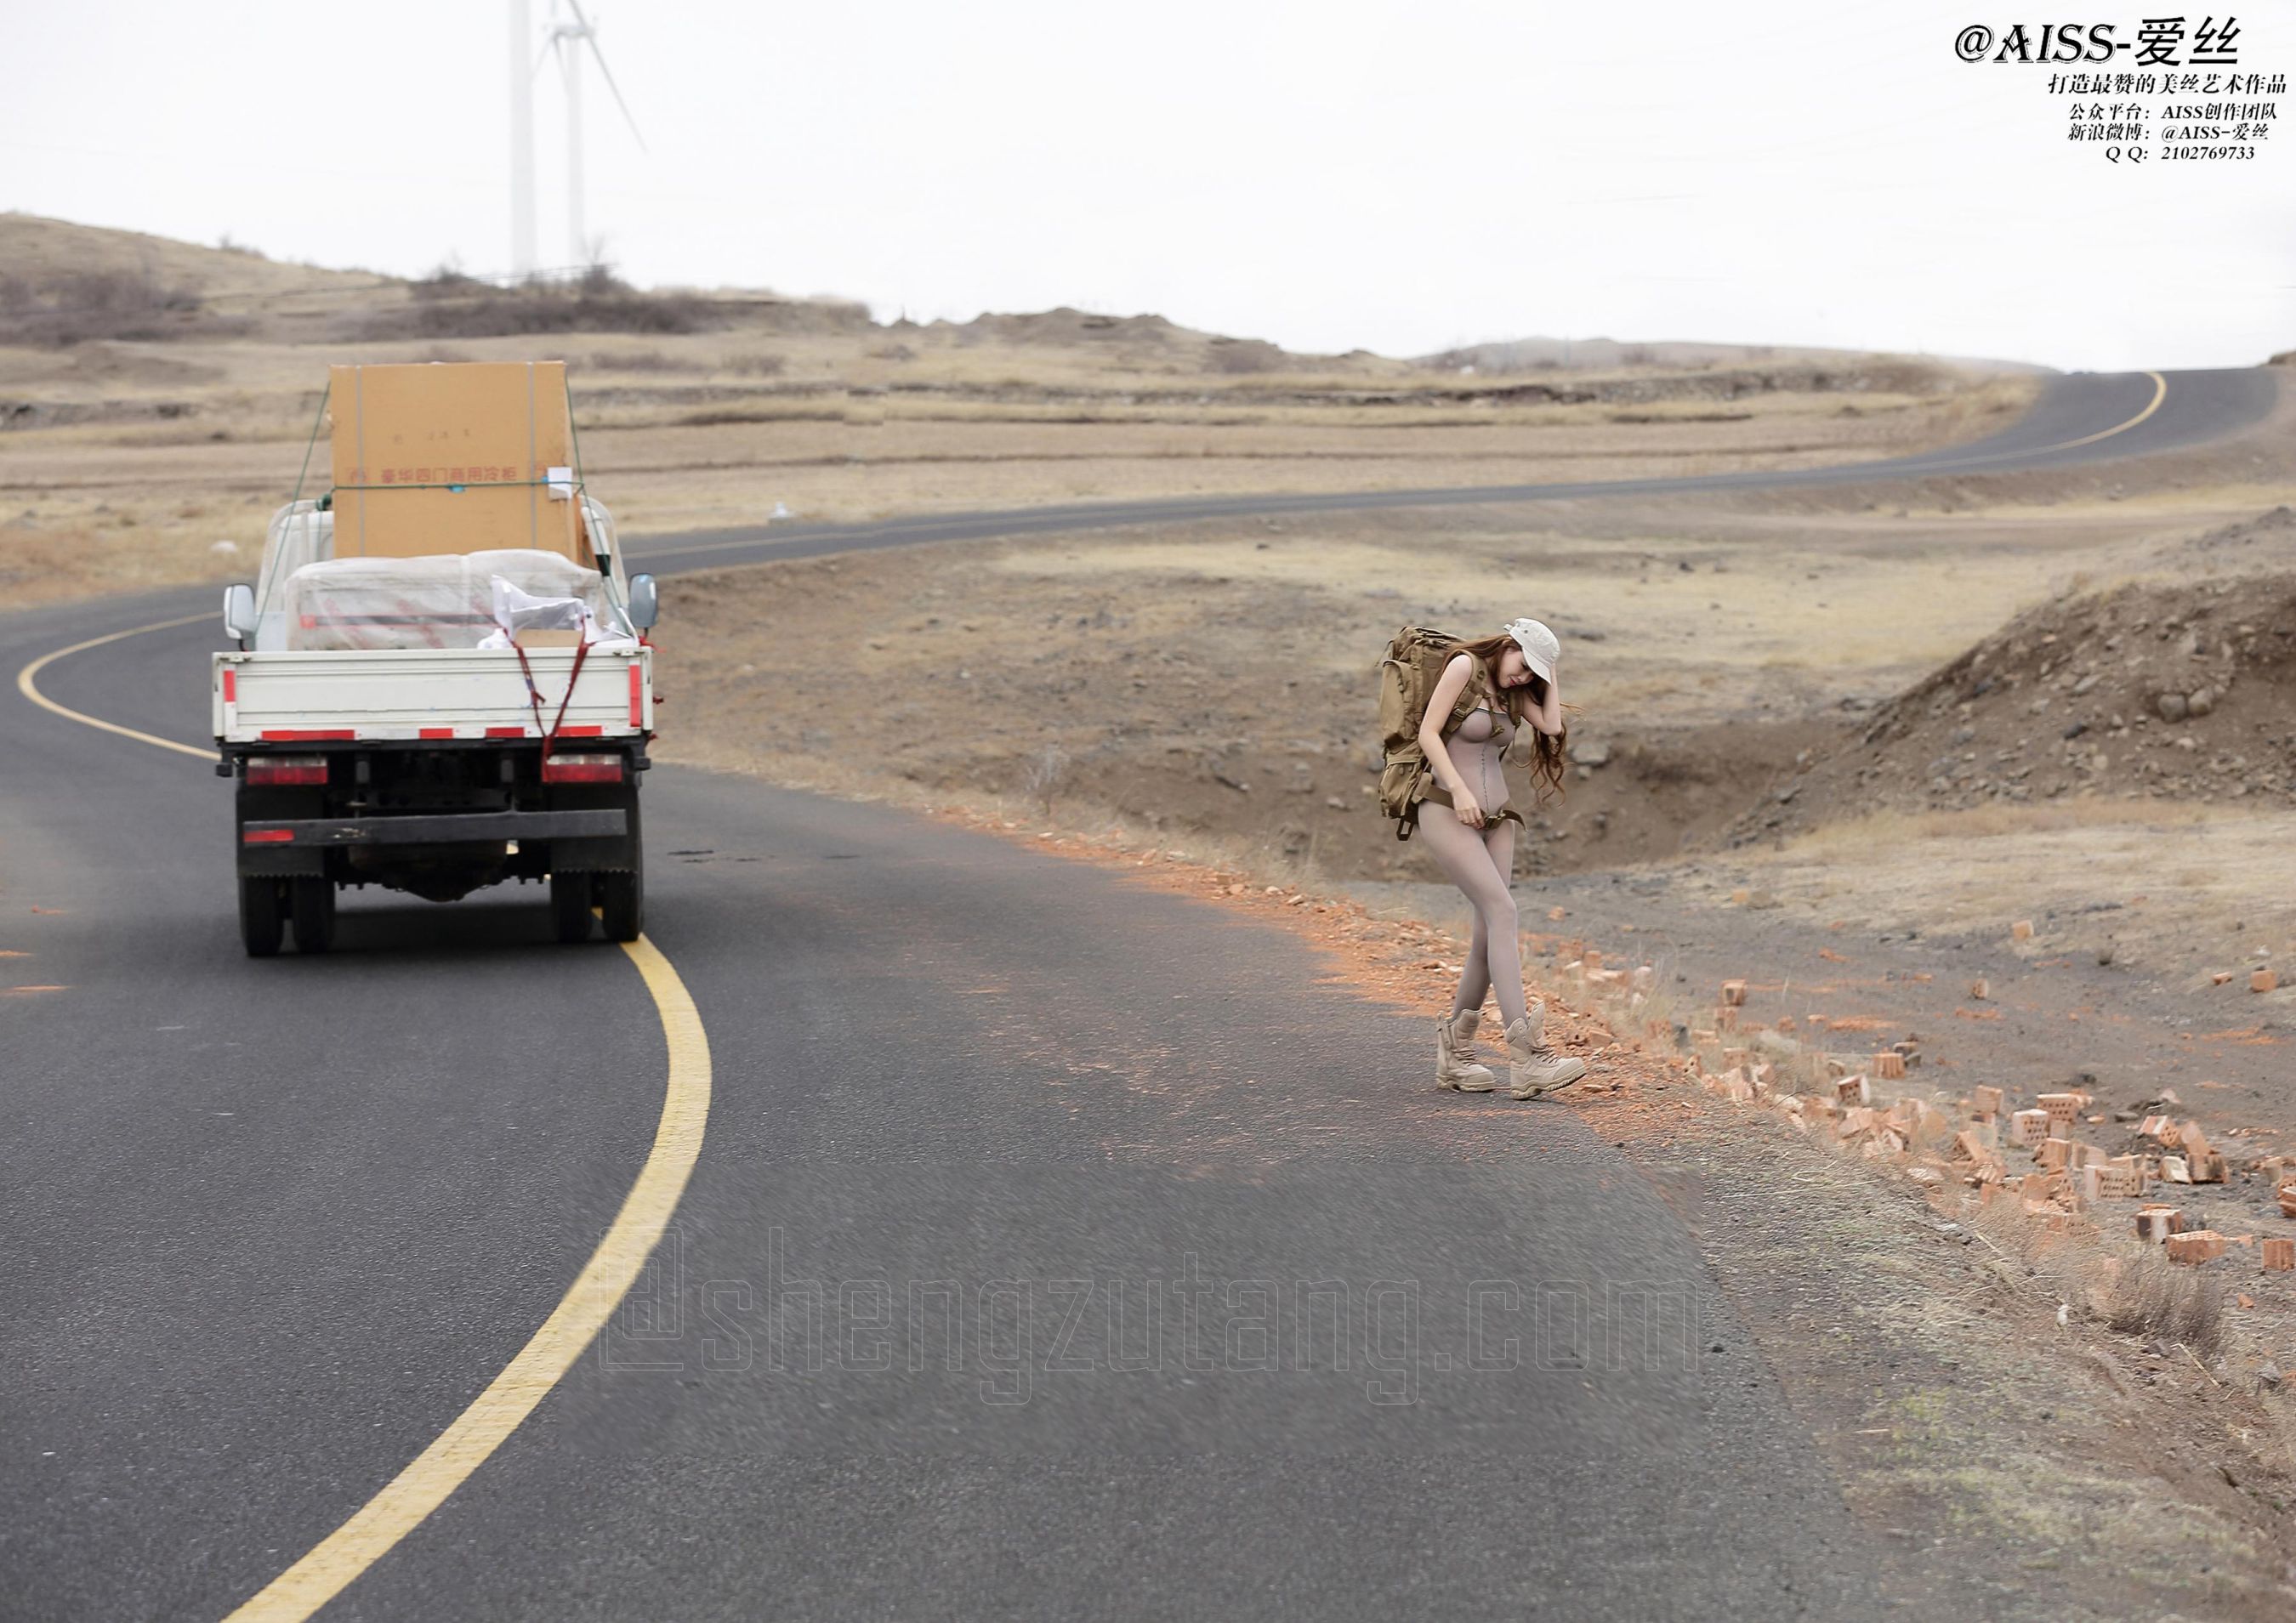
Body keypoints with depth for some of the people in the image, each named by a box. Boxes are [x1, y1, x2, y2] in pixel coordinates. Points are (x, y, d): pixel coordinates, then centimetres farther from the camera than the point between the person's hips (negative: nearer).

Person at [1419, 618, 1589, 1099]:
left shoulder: (1514, 692, 17)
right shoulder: (1465, 666, -4)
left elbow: (1552, 725, 0)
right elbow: (1428, 733, -11)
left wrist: (1547, 677, 7)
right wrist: (1459, 790, -19)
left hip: (1494, 819, 8)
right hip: (1446, 812, -8)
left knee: (1492, 933, -1)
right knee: (1502, 912, -20)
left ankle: (1454, 1050, 9)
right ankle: (1525, 1057, -29)